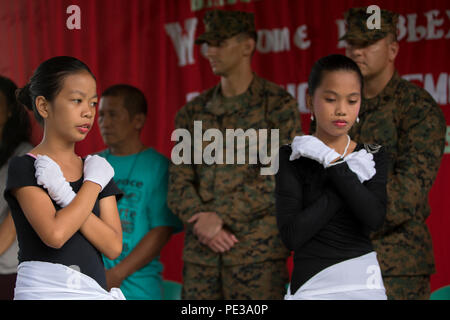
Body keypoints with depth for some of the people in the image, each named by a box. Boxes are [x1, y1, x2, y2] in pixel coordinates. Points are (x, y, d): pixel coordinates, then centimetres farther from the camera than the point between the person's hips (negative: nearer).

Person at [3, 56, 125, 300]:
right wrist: (93, 183, -4)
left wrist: (65, 196, -8)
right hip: (43, 289, -3)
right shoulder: (24, 167, -2)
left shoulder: (99, 170, 12)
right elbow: (55, 234, -15)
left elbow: (113, 247, 1)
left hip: (95, 289, 3)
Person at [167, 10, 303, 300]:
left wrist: (220, 217, -14)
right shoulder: (193, 113, 14)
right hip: (200, 254, 5)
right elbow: (179, 183, 8)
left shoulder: (278, 105, 0)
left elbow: (278, 180, -9)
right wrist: (201, 223, -11)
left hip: (258, 254, -4)